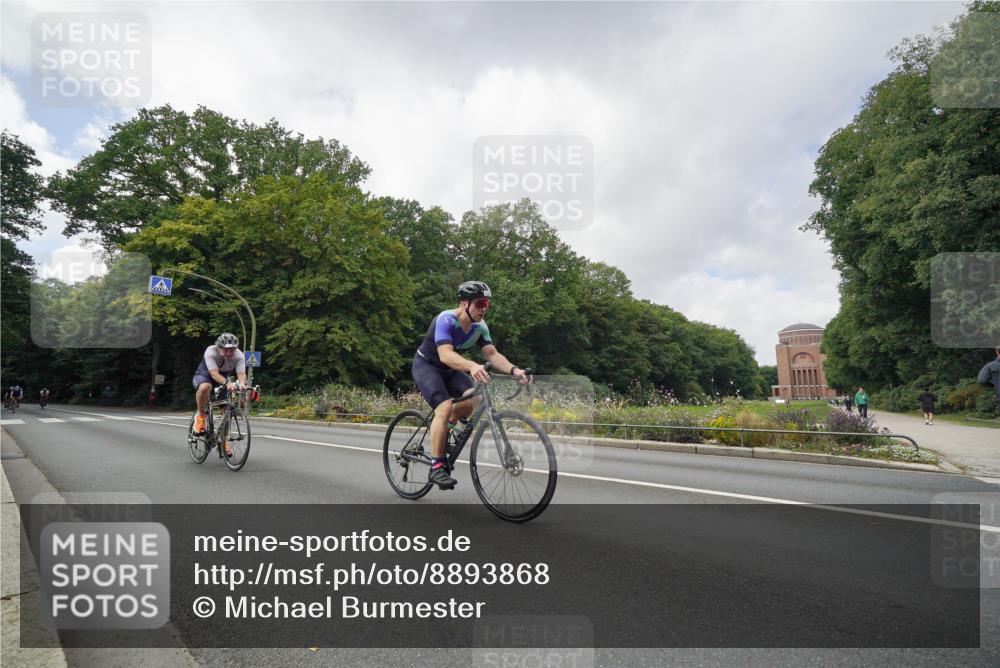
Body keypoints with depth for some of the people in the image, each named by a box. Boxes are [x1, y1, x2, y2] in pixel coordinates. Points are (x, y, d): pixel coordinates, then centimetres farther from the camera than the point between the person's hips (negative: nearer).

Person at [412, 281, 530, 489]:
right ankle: (436, 468, -19)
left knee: (475, 398, -18)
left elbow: (492, 354, -13)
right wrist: (472, 366, -59)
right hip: (426, 365, -6)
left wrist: (514, 370, -31)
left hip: (449, 369, 6)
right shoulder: (446, 320, -29)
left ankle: (445, 426, 11)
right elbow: (445, 355, -42)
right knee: (445, 406, -27)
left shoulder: (480, 326, -9)